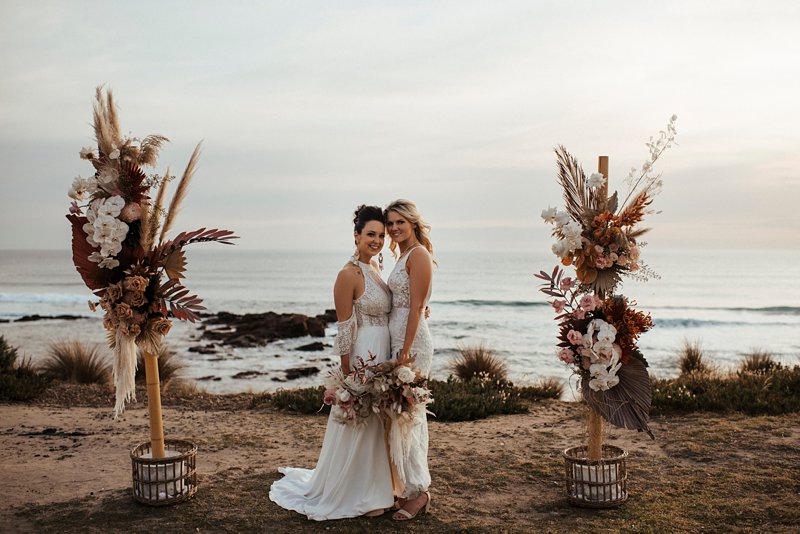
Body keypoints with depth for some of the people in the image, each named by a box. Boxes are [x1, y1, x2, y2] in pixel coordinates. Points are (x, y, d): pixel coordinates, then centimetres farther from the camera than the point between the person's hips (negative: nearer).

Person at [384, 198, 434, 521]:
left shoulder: (418, 254, -12)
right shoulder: (404, 256, 17)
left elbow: (416, 308, -17)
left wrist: (405, 352, -20)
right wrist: (401, 350, 16)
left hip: (411, 341, -10)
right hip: (399, 340, 10)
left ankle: (417, 491, 4)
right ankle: (412, 488, 21)